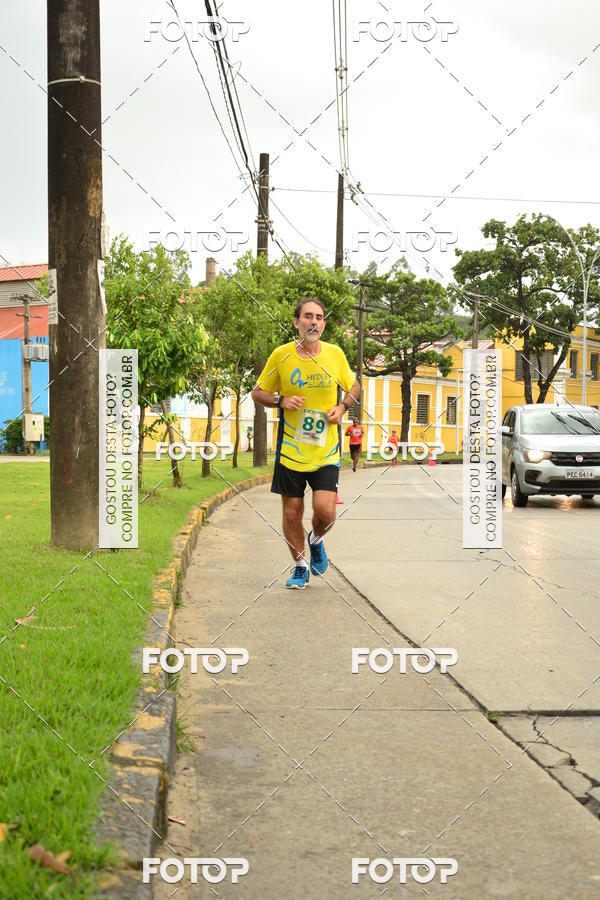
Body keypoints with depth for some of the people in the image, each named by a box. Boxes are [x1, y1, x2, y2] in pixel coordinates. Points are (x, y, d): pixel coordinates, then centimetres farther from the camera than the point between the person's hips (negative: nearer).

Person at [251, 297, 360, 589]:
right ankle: (300, 567, 27)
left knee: (325, 511, -12)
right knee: (291, 513, 5)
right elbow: (258, 392, 7)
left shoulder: (335, 354, 0)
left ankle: (316, 541, 23)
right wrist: (281, 401, -13)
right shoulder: (281, 355, -4)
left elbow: (353, 386, 18)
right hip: (290, 452, 0)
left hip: (326, 453, 0)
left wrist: (342, 407, -2)